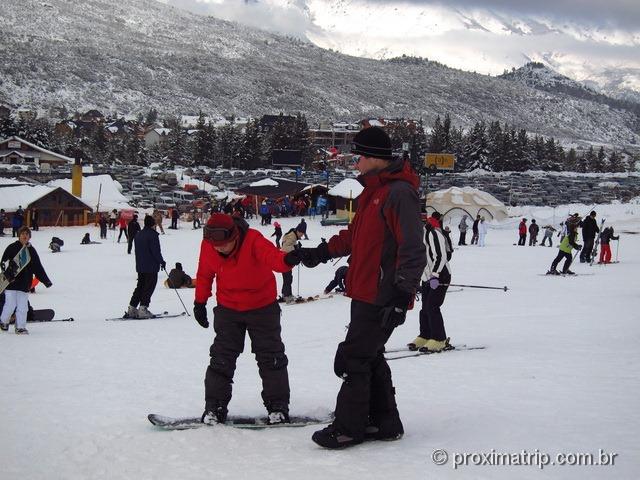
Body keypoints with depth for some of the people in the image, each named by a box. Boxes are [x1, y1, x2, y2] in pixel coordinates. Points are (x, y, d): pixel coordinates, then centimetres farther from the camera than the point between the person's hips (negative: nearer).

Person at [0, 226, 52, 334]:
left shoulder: (31, 250, 11)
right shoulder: (12, 247, -1)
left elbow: (38, 267, 14)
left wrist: (46, 281, 8)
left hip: (25, 283, 3)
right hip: (11, 281, -3)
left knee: (23, 307, 2)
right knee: (11, 304, -3)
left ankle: (20, 327, 11)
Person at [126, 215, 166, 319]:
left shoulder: (138, 234, 11)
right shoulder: (153, 234, -13)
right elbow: (156, 251, -16)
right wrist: (162, 261, -4)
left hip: (140, 266, 8)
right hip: (151, 266, -8)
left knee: (140, 286, 14)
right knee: (149, 287, -3)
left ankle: (132, 309, 10)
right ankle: (143, 309, -8)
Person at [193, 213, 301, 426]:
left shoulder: (253, 240, -28)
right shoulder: (207, 245, -15)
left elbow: (272, 256, -47)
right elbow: (204, 274, 3)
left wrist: (287, 260, -68)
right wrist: (200, 302, 7)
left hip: (262, 306, -2)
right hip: (227, 309, 3)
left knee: (271, 356, 3)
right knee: (222, 357, 3)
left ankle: (277, 406, 14)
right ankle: (215, 406, 14)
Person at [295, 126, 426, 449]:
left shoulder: (399, 193, -16)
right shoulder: (373, 191, 15)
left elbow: (412, 250, -21)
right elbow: (354, 234, 28)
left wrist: (402, 295, -24)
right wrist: (322, 252, 23)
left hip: (381, 298, -10)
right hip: (366, 294, 10)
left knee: (353, 359, -5)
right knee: (369, 357, 16)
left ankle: (348, 428, 5)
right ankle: (384, 422, 26)